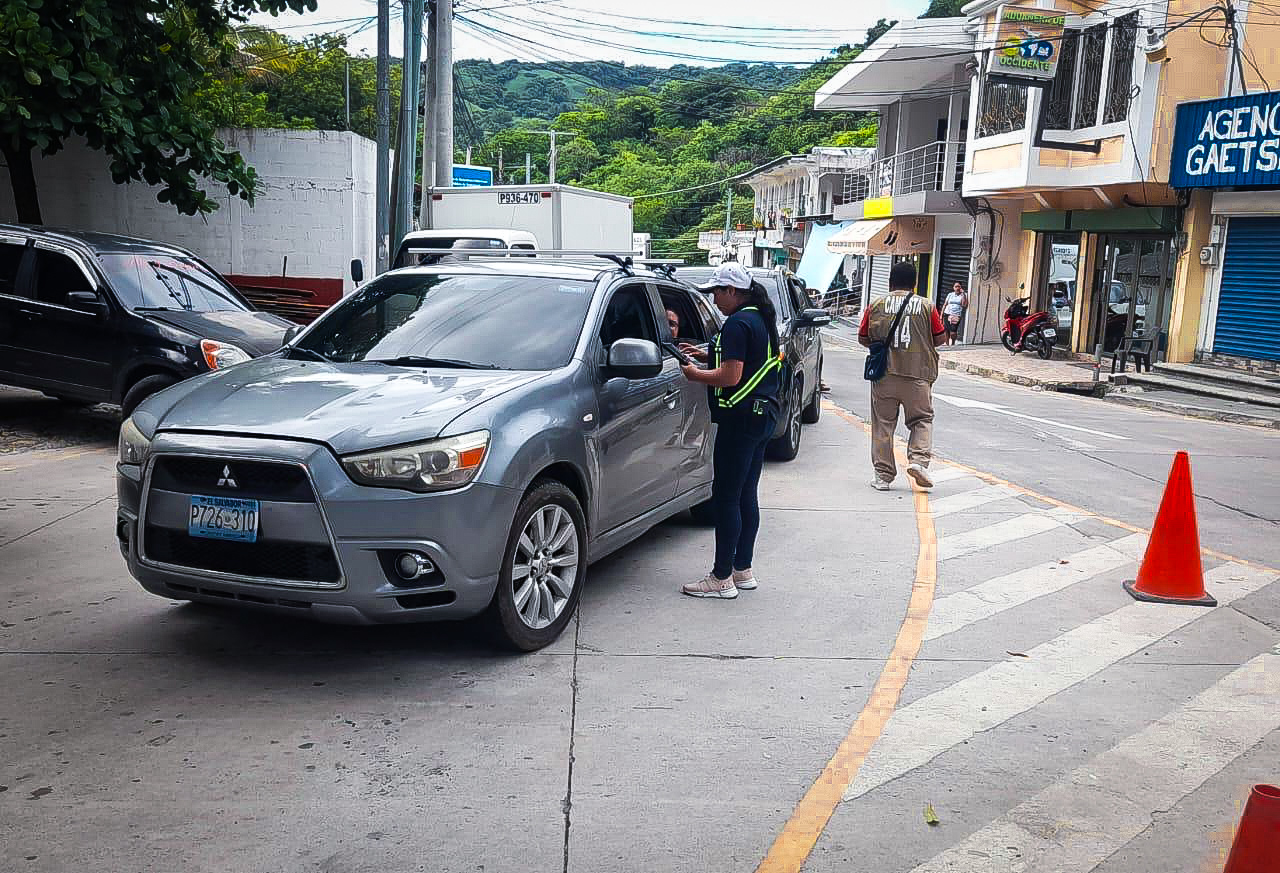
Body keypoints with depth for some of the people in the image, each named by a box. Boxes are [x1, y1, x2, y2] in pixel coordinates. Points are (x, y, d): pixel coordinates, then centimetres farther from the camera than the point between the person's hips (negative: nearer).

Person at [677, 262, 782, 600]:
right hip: (763, 416, 10)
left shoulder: (738, 324, -15)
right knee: (746, 495, 15)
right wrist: (707, 355, 17)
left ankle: (722, 578, 1)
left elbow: (730, 377, -22)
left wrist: (695, 374, -7)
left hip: (740, 417, -10)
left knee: (726, 498, -4)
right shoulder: (762, 319, 15)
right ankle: (743, 570, 22)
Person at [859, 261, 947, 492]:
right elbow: (941, 338, 7)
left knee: (883, 424, 7)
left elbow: (863, 338, 9)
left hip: (884, 372, 1)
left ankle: (883, 475, 7)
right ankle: (918, 460, -9)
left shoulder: (876, 306, 4)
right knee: (922, 419, 12)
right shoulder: (926, 306, 3)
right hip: (917, 374, 0)